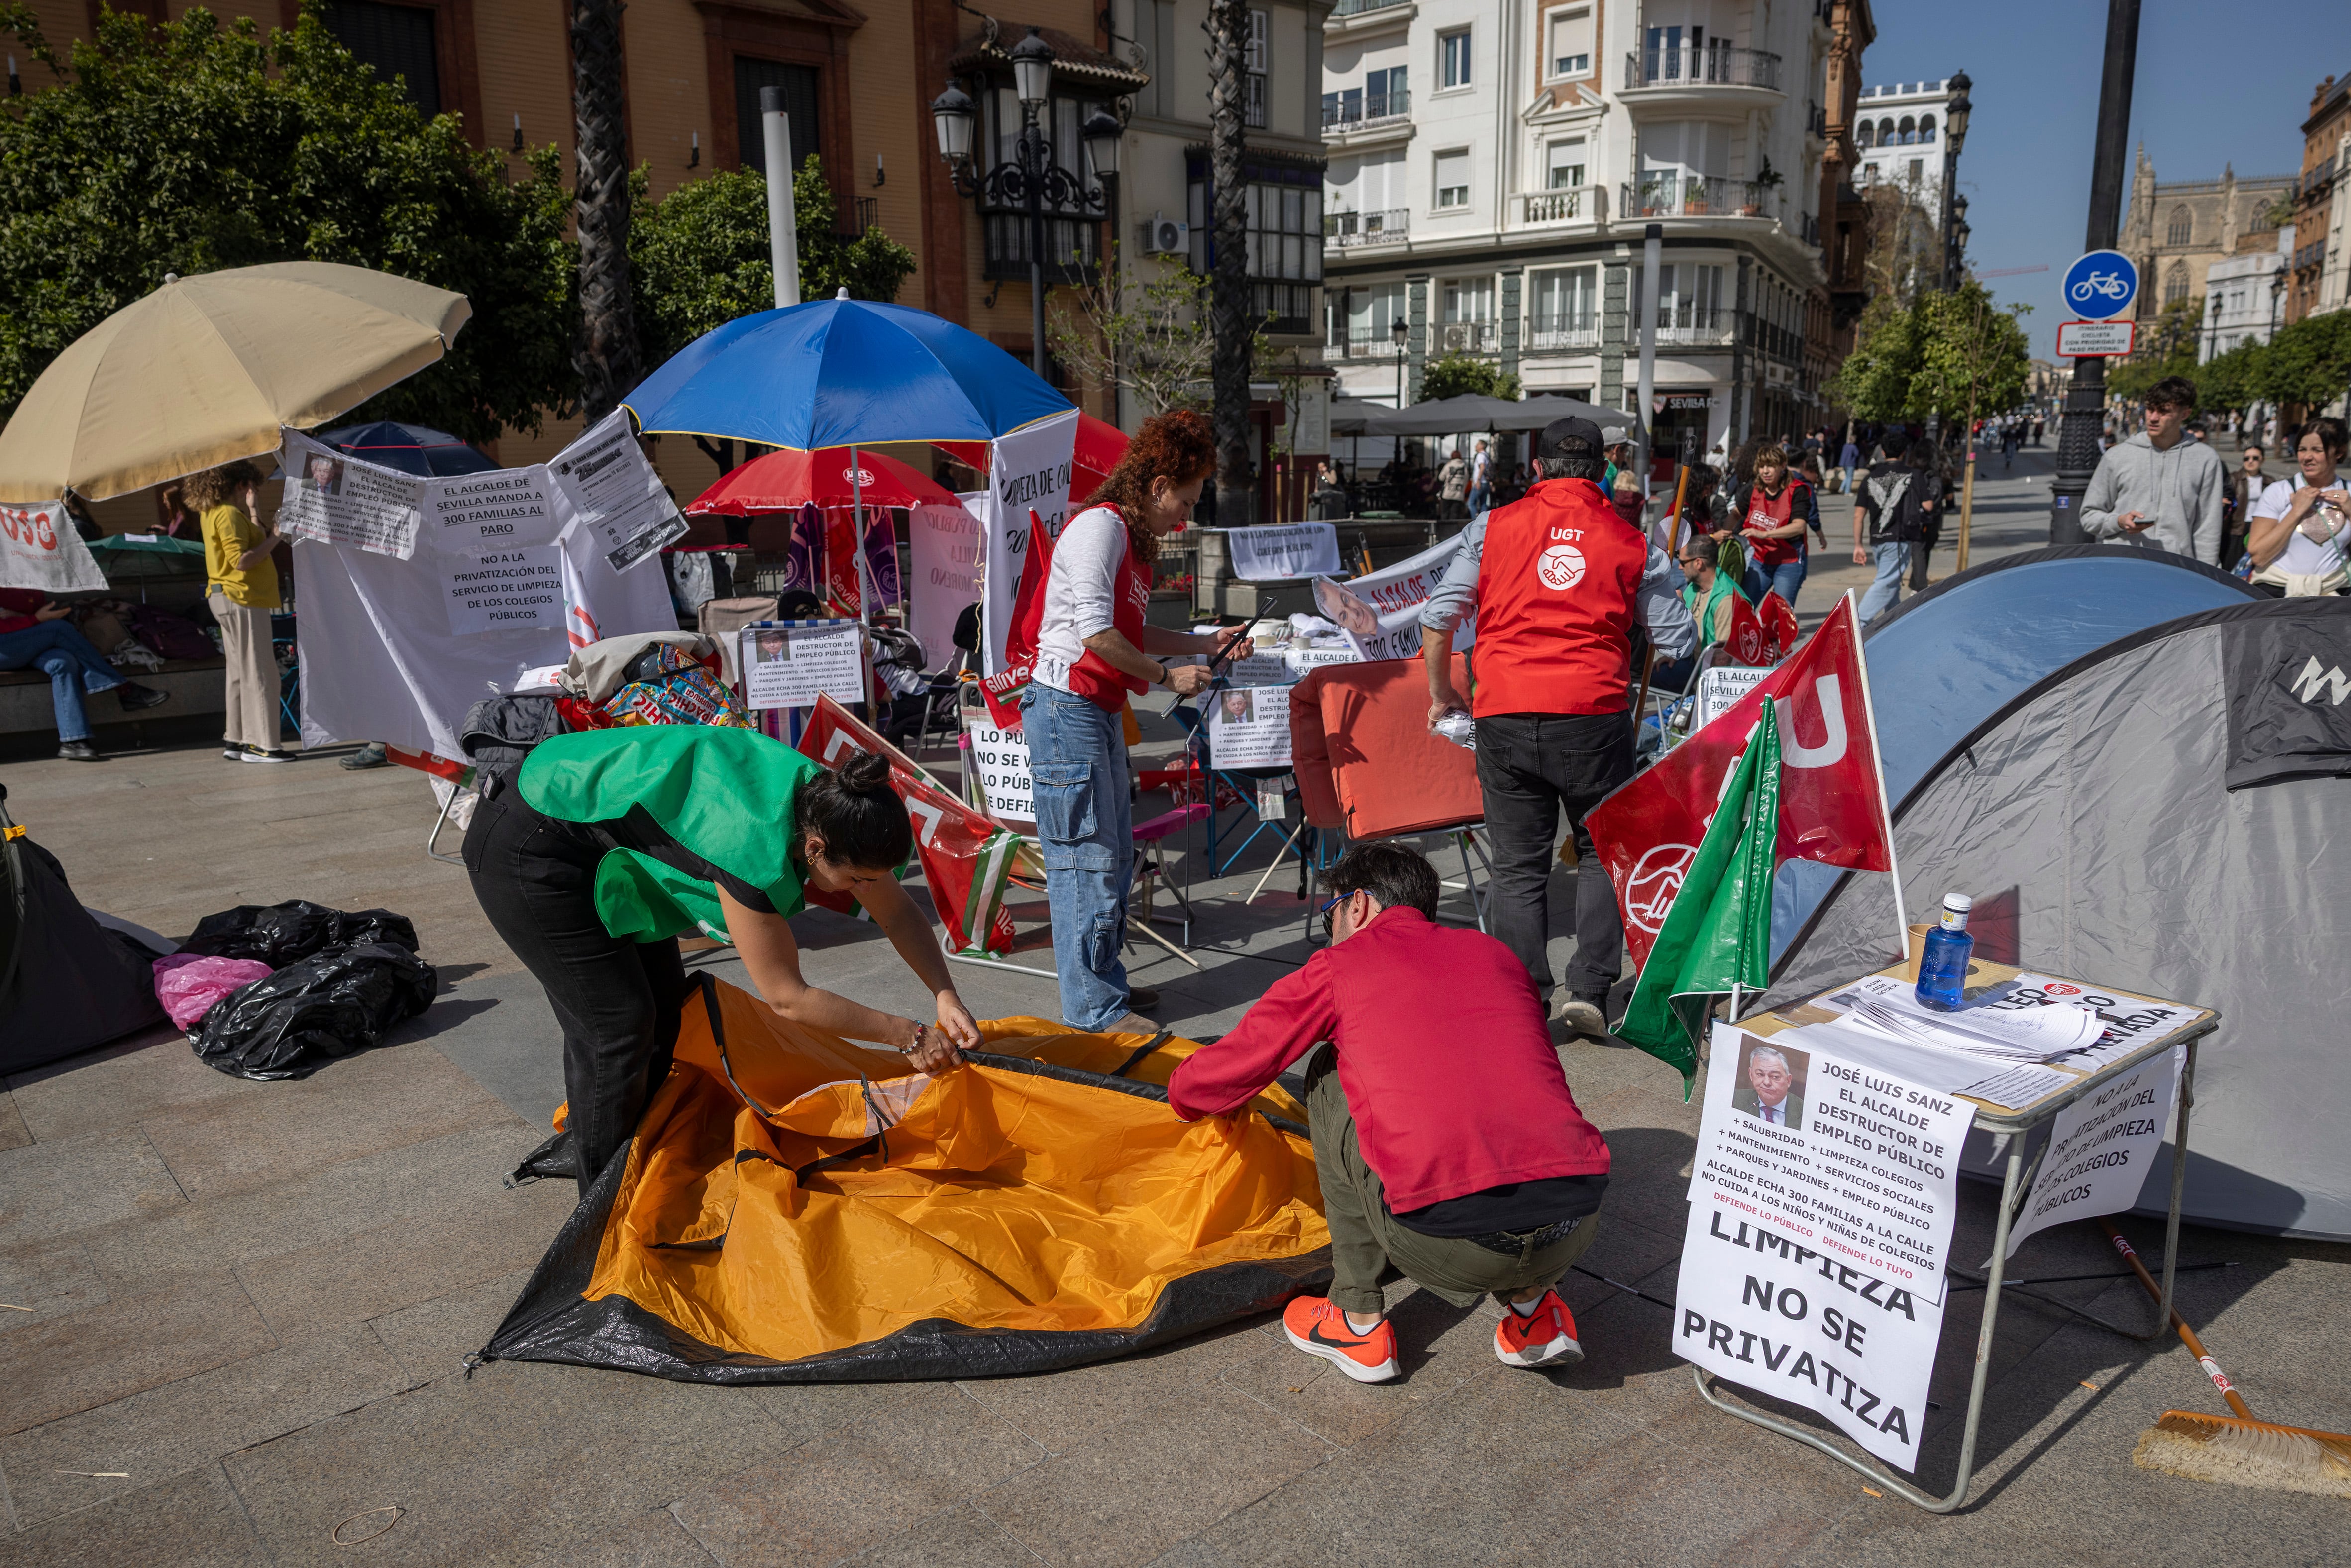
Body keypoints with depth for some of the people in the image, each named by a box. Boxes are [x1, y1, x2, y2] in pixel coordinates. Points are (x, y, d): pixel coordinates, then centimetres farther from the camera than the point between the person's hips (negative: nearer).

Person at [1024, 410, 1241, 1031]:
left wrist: (1202, 643, 18)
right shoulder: (1100, 526, -13)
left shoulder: (1132, 539, 19)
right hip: (1067, 708, -11)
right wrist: (1166, 676, -12)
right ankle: (1092, 1010, 3)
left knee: (1115, 858, 16)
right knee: (1088, 861, -5)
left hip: (1101, 712, 11)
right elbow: (1097, 634, -21)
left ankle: (1106, 984, 28)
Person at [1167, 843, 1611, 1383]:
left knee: (1330, 1075, 20)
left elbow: (1202, 1085, 16)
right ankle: (1532, 1307, 21)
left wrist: (1188, 1100, 42)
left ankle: (1358, 1322, 21)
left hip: (1445, 1245, -5)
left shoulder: (1339, 965, 11)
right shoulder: (1496, 954, 23)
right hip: (1574, 1227, 5)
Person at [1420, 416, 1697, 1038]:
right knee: (1604, 852, 16)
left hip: (1505, 718, 0)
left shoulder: (1492, 527, 5)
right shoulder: (1631, 542, 7)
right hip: (1595, 715, 0)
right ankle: (1590, 988, 8)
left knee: (1518, 865, 9)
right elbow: (1677, 644, 8)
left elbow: (1438, 619, 2)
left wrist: (1441, 694, 15)